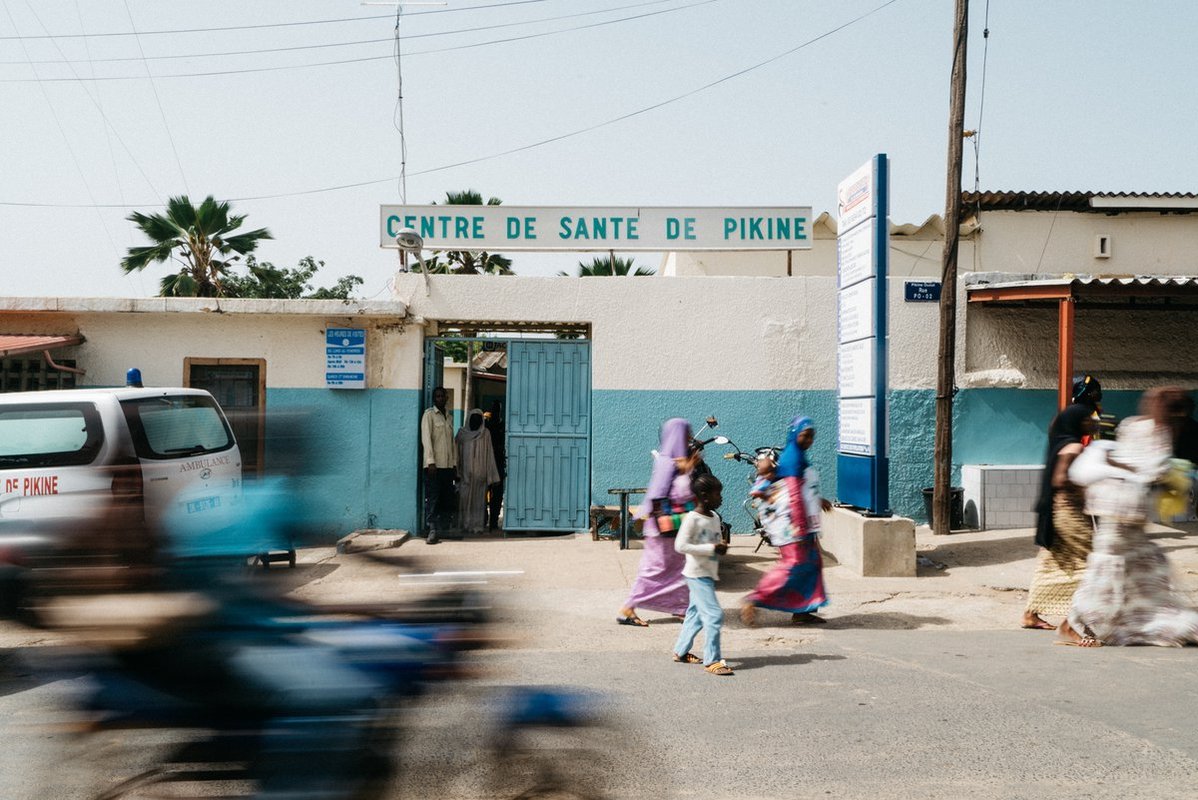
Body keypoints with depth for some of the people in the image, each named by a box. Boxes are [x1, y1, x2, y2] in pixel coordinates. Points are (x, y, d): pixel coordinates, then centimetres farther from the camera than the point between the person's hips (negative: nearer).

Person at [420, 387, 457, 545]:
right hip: (434, 465, -6)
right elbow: (426, 438, -9)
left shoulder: (449, 418, 19)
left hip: (448, 466, 7)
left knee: (448, 500, 3)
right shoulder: (429, 414, -1)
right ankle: (432, 532, -8)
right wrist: (430, 461, -17)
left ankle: (441, 530, 9)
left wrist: (455, 464, 14)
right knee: (432, 499, -8)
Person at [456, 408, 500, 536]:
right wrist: (457, 472, 0)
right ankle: (465, 524, 7)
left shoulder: (485, 434, 5)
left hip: (480, 472, 0)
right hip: (465, 472, 0)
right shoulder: (462, 433, 5)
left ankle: (477, 525, 4)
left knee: (479, 499, 1)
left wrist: (490, 475, -2)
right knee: (464, 499, 1)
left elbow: (489, 454, 3)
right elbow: (457, 453, 7)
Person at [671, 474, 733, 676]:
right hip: (697, 574, -9)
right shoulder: (692, 519, -17)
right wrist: (711, 549, -25)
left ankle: (681, 651, 32)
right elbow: (680, 545, -24)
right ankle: (711, 660, -7)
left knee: (696, 613, 18)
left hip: (709, 574, 9)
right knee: (714, 615, -13)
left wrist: (722, 547, 3)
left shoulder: (715, 517, 8)